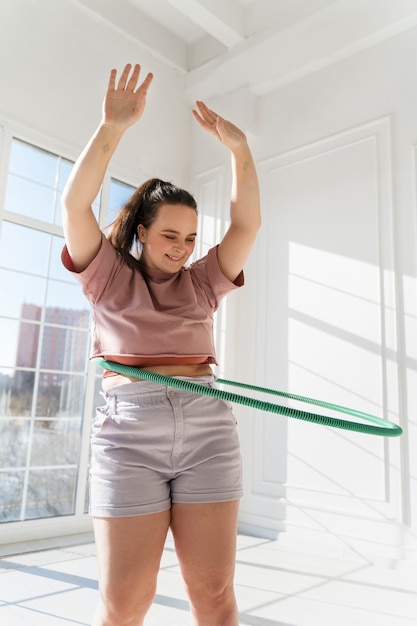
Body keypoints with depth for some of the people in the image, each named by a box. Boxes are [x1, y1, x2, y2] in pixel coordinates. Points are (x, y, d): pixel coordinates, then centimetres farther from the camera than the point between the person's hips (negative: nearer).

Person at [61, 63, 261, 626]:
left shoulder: (203, 283, 14)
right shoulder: (110, 277, 8)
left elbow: (247, 224, 5)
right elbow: (75, 205, -4)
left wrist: (240, 149, -4)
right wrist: (112, 128, -11)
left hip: (208, 431, 3)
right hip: (128, 432, -2)